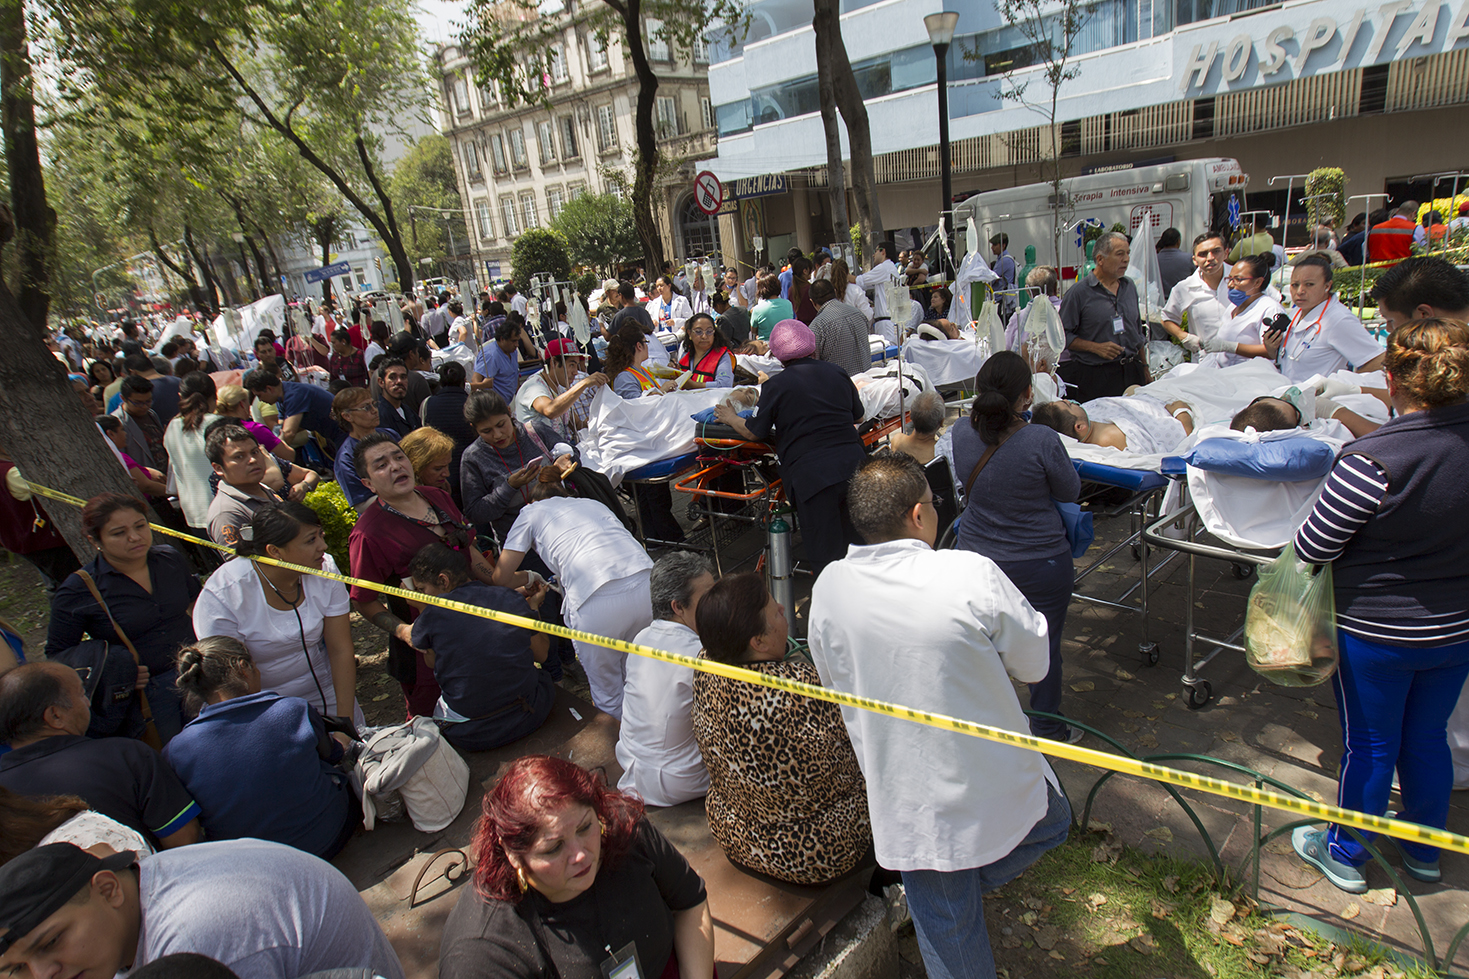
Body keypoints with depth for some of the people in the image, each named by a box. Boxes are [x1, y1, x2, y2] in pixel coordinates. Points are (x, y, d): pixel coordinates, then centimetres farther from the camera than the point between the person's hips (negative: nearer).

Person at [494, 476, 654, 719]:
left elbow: (502, 577, 21)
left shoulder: (532, 511, 23)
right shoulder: (593, 503, 35)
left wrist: (529, 578, 43)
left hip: (597, 600, -5)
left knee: (607, 694, 15)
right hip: (646, 583, 5)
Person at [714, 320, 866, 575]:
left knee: (824, 555, 3)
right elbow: (858, 416, 21)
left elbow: (754, 433, 4)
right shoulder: (837, 373, 9)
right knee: (861, 542, 17)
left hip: (811, 474, -5)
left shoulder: (775, 386, -4)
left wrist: (732, 418, 23)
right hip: (853, 465, 5)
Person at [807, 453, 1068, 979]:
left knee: (945, 926, 23)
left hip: (905, 802, 3)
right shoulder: (971, 575, -22)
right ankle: (975, 876, 20)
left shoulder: (828, 587, -11)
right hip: (994, 786, -2)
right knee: (1050, 822, 32)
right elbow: (1034, 663, -7)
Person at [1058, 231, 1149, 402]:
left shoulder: (1129, 286, 12)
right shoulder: (1078, 292, -7)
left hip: (1132, 374, 5)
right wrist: (1096, 348, -16)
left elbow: (1138, 331, 20)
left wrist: (1145, 370, 19)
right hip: (1095, 377, -5)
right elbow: (1063, 335, -8)